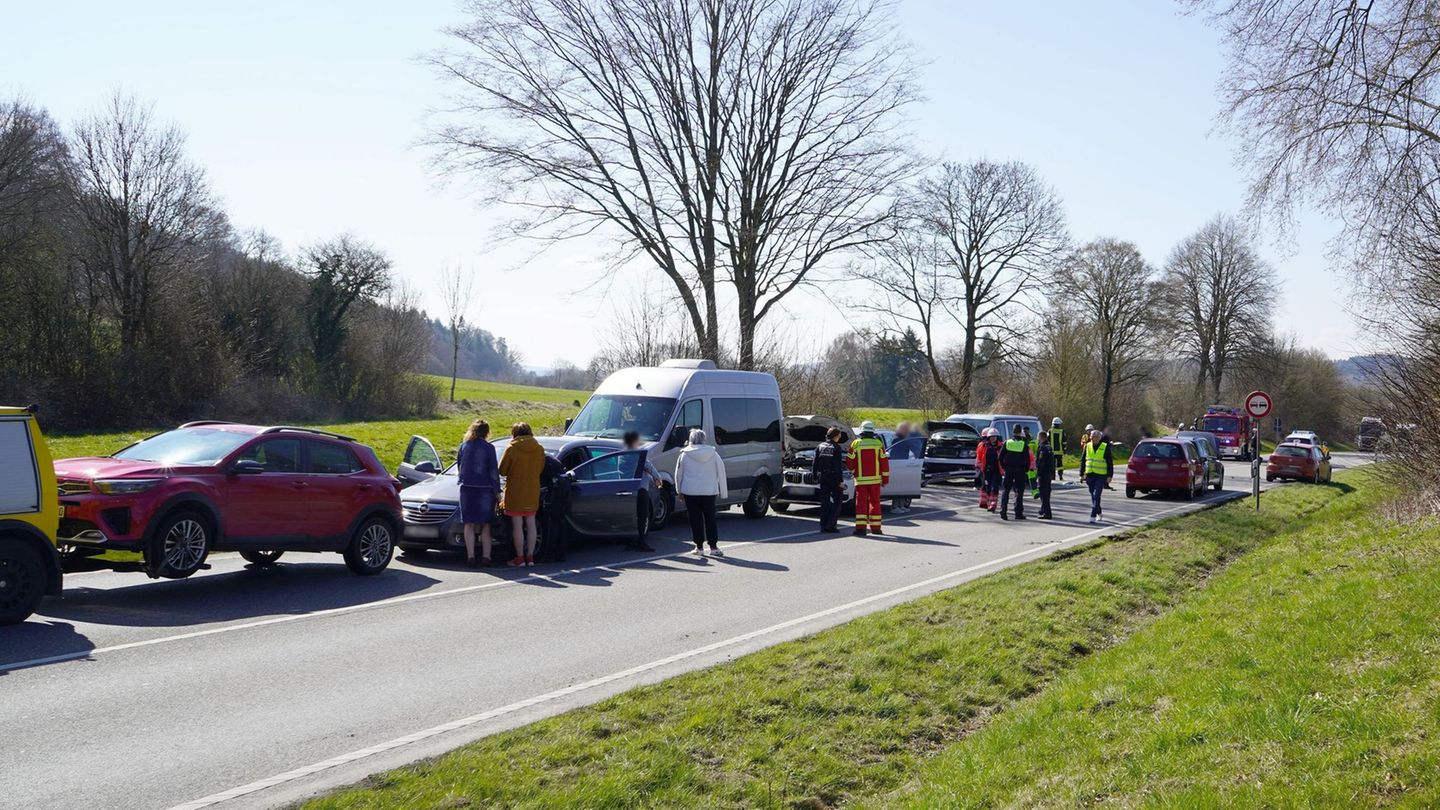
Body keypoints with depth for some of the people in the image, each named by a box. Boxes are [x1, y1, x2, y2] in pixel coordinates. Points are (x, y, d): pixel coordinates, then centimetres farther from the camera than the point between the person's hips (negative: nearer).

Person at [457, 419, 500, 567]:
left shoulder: (464, 446, 5)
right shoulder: (488, 447, -5)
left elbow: (459, 466, 14)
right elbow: (494, 471, -5)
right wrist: (497, 491, 0)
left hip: (467, 488, 2)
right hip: (485, 489, -2)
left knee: (469, 524, 5)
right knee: (485, 525, 8)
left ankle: (470, 557, -1)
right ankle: (486, 556, 3)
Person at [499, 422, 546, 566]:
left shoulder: (511, 449, -12)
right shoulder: (539, 449, -1)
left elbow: (502, 471, -5)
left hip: (515, 492, -4)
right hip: (533, 493, 4)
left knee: (517, 525, 2)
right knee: (531, 524, 11)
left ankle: (520, 557, 4)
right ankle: (530, 556, 13)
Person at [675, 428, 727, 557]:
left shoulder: (685, 455, -1)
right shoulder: (713, 454, 3)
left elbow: (678, 474, 5)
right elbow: (721, 473, 5)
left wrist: (679, 490, 17)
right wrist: (723, 492, 10)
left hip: (690, 492, -1)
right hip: (709, 492, 1)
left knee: (695, 519, 5)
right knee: (710, 519, 10)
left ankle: (699, 547, 5)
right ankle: (713, 547, 8)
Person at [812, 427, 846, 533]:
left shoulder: (820, 447, 8)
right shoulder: (836, 448, -8)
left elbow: (814, 464, 9)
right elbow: (838, 466, -12)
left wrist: (815, 477, 14)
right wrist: (841, 480, -10)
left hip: (822, 478, 5)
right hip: (834, 478, -5)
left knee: (824, 502, 10)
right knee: (837, 501, 3)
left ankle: (823, 526, 8)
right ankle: (831, 526, -5)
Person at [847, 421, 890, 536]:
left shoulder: (855, 444, -3)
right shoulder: (878, 444, 0)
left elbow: (849, 462, 0)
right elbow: (884, 462, 1)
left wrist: (854, 472, 19)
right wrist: (885, 478, 8)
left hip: (861, 479, -1)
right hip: (875, 479, 1)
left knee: (861, 502, -1)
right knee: (875, 502, 11)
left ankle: (860, 527, -11)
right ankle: (875, 527, 17)